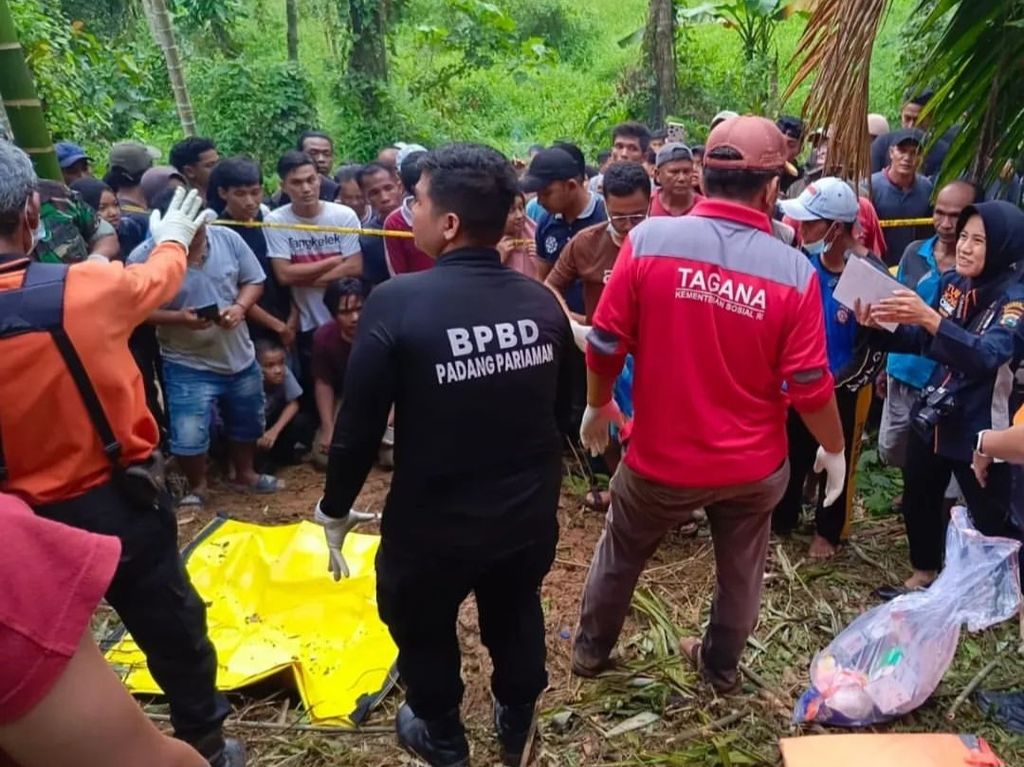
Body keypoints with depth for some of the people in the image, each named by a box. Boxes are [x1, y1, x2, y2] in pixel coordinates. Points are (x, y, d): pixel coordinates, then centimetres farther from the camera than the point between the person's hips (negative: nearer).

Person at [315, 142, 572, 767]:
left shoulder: (399, 303, -23)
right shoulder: (542, 301, -10)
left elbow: (360, 425, -17)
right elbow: (560, 408, 2)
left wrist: (334, 511, 0)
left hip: (435, 523, -4)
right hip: (532, 514, 4)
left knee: (423, 630, 25)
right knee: (516, 617, 29)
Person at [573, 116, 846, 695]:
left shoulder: (649, 239, -17)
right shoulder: (795, 272, -15)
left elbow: (606, 345, -12)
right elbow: (809, 387, -12)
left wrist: (598, 406, 7)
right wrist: (834, 450, 7)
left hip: (661, 454, 0)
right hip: (753, 465, 1)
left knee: (619, 556, 25)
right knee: (741, 571, 26)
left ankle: (591, 650, 45)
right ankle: (722, 666, 47)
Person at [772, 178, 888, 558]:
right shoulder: (804, 261, -9)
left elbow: (877, 348, -16)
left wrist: (836, 384, -17)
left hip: (845, 390, -4)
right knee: (790, 454, 17)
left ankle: (829, 531, 35)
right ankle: (780, 519, 38)